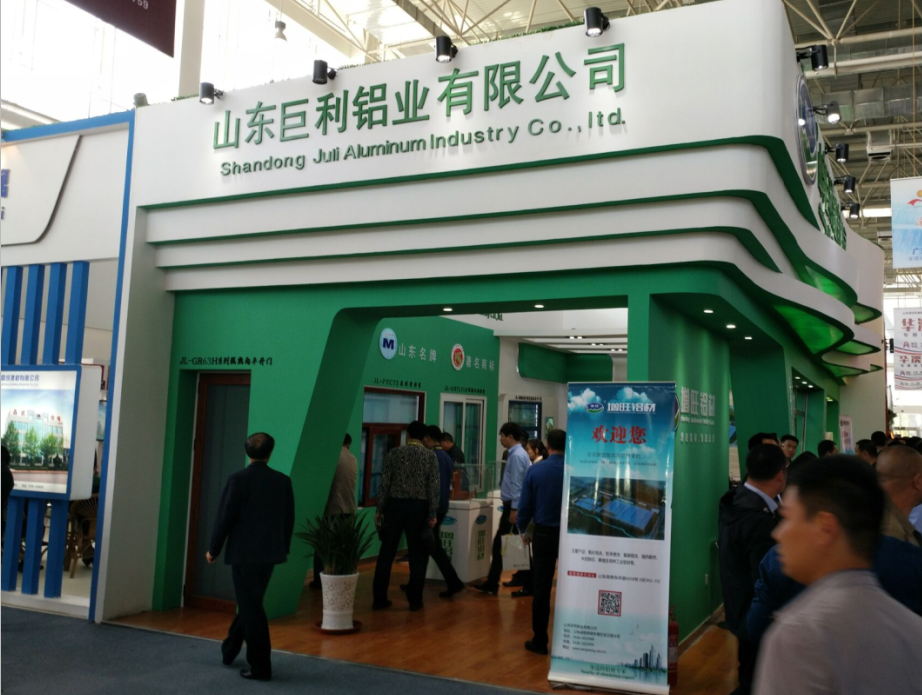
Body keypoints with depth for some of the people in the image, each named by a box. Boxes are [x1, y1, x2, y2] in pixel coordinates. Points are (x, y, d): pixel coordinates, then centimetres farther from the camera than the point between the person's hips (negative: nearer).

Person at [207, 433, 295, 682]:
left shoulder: (238, 479, -13)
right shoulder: (284, 481, 1)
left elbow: (225, 518, -11)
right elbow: (289, 520, 6)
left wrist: (213, 549, 1)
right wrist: (284, 548, 20)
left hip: (244, 553, -5)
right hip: (270, 552, 5)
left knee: (252, 608, 2)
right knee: (249, 603, 21)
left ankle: (261, 666, 6)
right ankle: (229, 650, 37)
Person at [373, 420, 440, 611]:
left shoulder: (394, 453, 0)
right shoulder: (430, 456, 0)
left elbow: (385, 483, -1)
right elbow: (433, 487, -4)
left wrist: (379, 509, 4)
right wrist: (432, 514, -1)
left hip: (395, 504, 1)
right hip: (418, 507, 0)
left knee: (386, 553, 6)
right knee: (417, 554, 7)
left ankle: (379, 598, 9)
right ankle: (415, 600, 10)